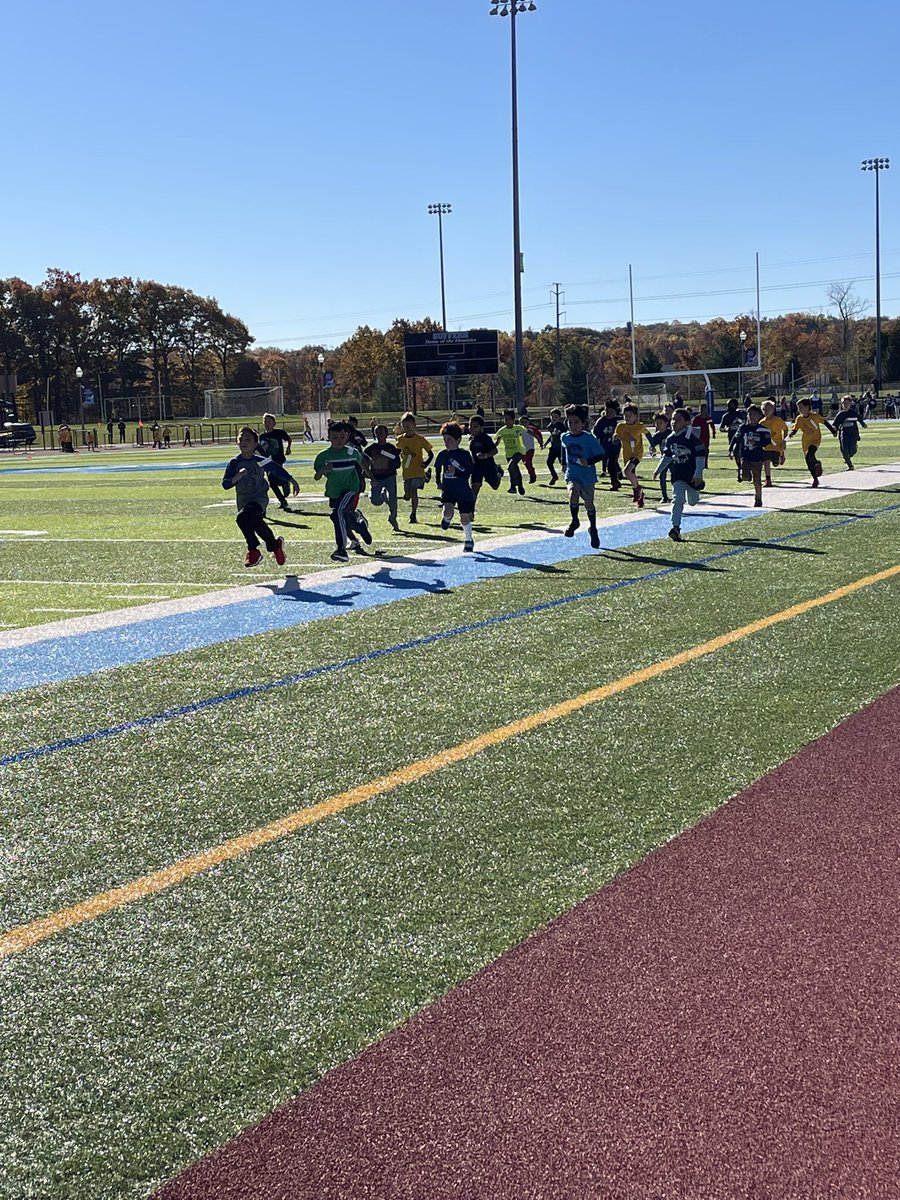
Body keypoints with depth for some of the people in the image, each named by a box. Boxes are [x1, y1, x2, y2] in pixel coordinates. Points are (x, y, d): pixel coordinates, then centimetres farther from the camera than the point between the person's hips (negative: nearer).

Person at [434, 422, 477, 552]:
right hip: (448, 489, 2)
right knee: (447, 511, -22)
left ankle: (468, 540, 27)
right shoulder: (442, 454, 3)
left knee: (464, 517, 4)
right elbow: (437, 468, 21)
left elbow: (469, 473, -16)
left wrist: (456, 472, -28)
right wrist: (438, 482, 11)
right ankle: (447, 518, 17)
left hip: (463, 490, -2)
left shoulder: (465, 454, -10)